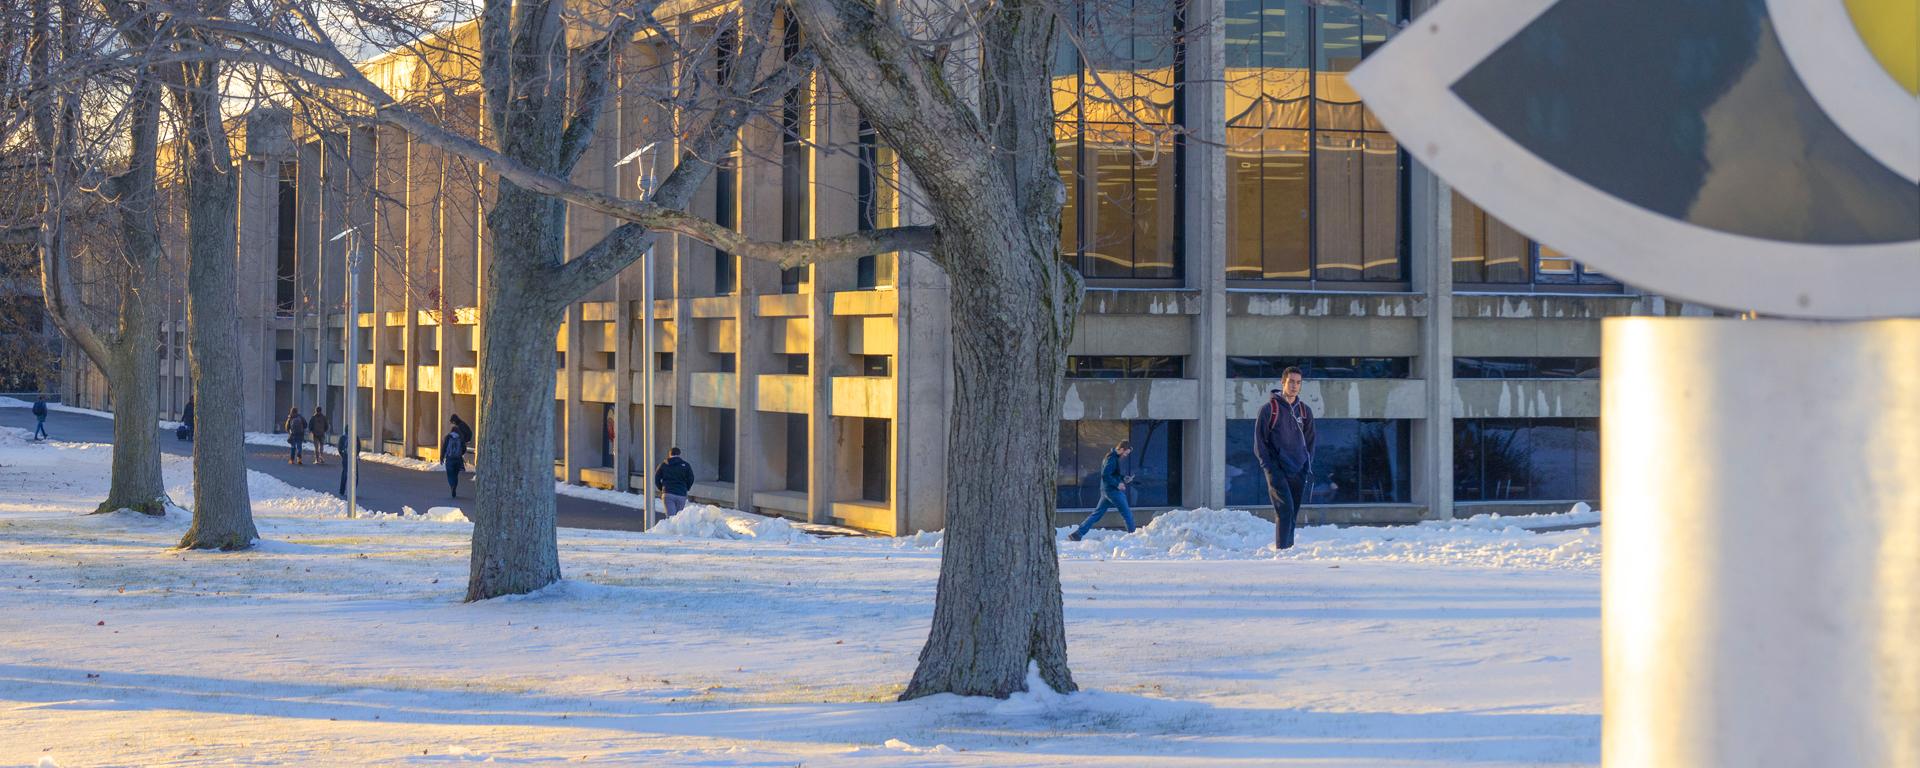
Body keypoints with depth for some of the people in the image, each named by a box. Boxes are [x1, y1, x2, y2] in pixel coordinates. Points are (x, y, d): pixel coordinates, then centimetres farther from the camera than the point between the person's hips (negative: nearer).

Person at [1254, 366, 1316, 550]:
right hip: (1277, 471, -5)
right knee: (1285, 509, -18)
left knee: (1293, 514, 7)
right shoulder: (1269, 409, -1)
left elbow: (1310, 441, 20)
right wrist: (1268, 466, -10)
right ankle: (1281, 549, -19)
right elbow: (1259, 440, -2)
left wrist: (1308, 465, 7)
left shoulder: (1305, 411, 12)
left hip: (1298, 471, 5)